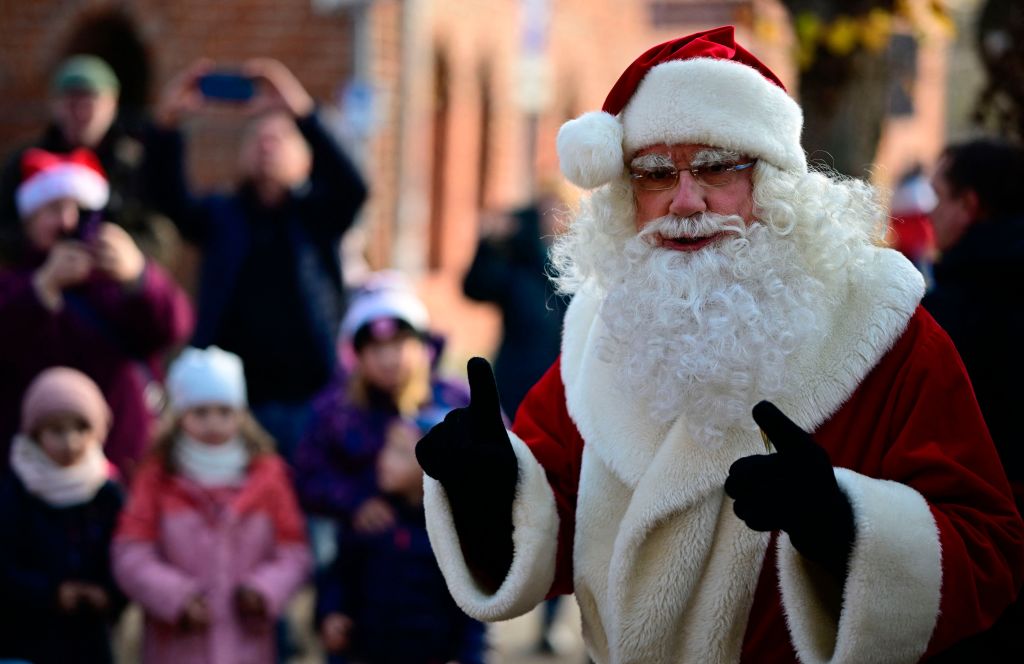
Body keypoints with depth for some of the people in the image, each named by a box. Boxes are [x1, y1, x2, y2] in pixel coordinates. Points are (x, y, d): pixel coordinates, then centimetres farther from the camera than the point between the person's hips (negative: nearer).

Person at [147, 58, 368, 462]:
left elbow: (351, 187, -13)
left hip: (304, 396, -1)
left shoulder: (318, 217, 8)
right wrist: (168, 123, -24)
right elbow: (171, 199, -7)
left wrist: (301, 112, -28)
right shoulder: (221, 217, 12)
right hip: (234, 397, 1)